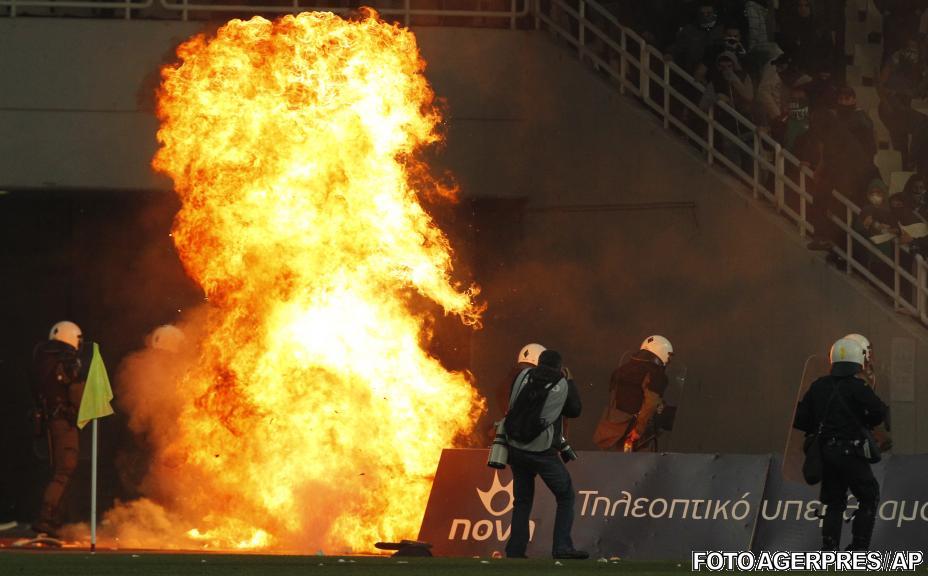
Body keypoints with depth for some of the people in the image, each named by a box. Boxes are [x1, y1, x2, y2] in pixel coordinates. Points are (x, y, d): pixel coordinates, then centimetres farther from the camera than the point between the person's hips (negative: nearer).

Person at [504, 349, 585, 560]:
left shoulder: (524, 375, 5)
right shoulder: (562, 385, 1)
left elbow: (512, 406, 14)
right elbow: (575, 410, 16)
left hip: (516, 448, 3)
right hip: (543, 452, -3)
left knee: (522, 501, 14)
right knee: (566, 497, 5)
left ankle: (515, 550, 8)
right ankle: (562, 546, -7)